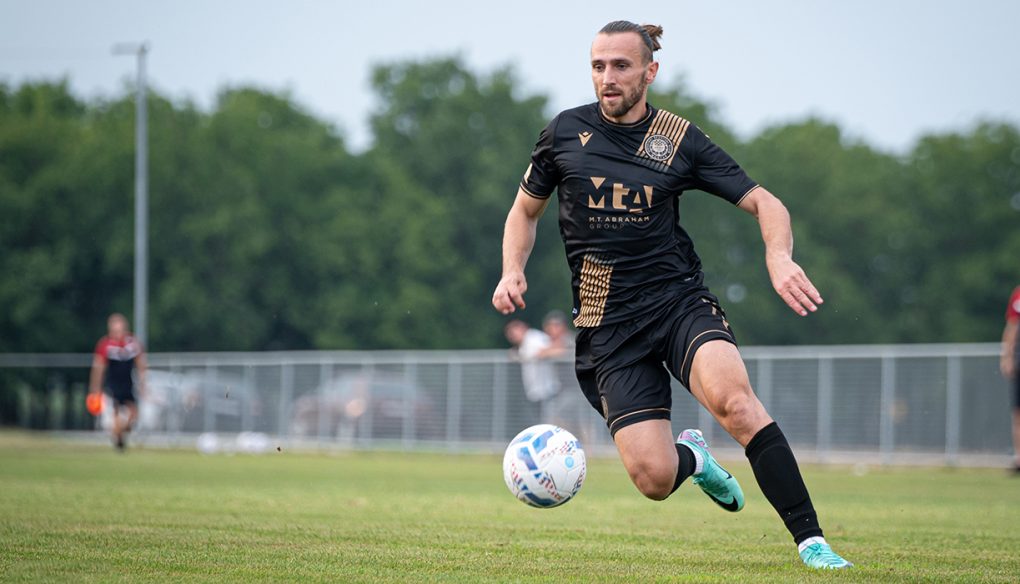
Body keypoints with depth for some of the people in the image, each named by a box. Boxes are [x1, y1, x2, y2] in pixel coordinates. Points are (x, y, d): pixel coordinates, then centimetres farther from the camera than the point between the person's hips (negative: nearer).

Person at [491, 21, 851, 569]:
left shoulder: (680, 139, 2)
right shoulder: (565, 133, 5)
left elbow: (765, 203, 3)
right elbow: (525, 211, 19)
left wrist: (779, 258, -18)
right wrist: (512, 273, 1)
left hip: (680, 301, -1)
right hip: (608, 326, 1)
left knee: (731, 396, -33)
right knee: (654, 478, -14)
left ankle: (812, 542, -26)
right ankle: (692, 458, 26)